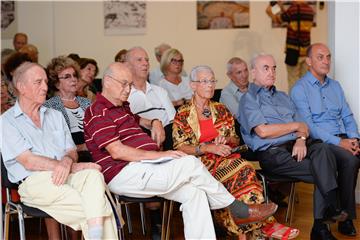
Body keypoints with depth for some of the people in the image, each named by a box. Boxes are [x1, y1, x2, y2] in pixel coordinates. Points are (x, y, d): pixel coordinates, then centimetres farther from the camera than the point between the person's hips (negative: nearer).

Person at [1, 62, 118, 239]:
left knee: (93, 174, -33)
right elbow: (29, 162, -5)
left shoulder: (55, 116, 25)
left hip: (66, 174, 4)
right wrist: (74, 166, -9)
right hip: (34, 181, -4)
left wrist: (67, 161, -10)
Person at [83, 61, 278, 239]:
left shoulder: (121, 106, 24)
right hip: (125, 175, -10)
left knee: (194, 192, -12)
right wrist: (159, 155, -17)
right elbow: (117, 151, -18)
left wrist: (153, 123, 22)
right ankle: (239, 210, -4)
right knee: (191, 164, -19)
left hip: (142, 167, 10)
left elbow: (135, 119, 47)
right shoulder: (98, 113, -7)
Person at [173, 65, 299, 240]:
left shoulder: (221, 110, 20)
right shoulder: (183, 114, 7)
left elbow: (235, 140, 22)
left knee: (243, 168, -34)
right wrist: (209, 148, -15)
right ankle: (264, 224, -36)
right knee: (241, 169, -34)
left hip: (225, 158, 4)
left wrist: (225, 140, -3)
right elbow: (180, 148, -3)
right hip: (200, 162, -4)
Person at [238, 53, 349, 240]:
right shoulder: (249, 99, 5)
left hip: (297, 146, 6)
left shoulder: (283, 97, 27)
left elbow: (302, 127, 18)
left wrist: (301, 138, -7)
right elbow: (263, 131, -11)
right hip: (272, 153, -6)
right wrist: (295, 126, 0)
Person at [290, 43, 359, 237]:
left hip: (343, 139, 6)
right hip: (320, 142, -6)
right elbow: (308, 126, -12)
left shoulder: (335, 86, 20)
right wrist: (339, 143, -17)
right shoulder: (300, 89, -3)